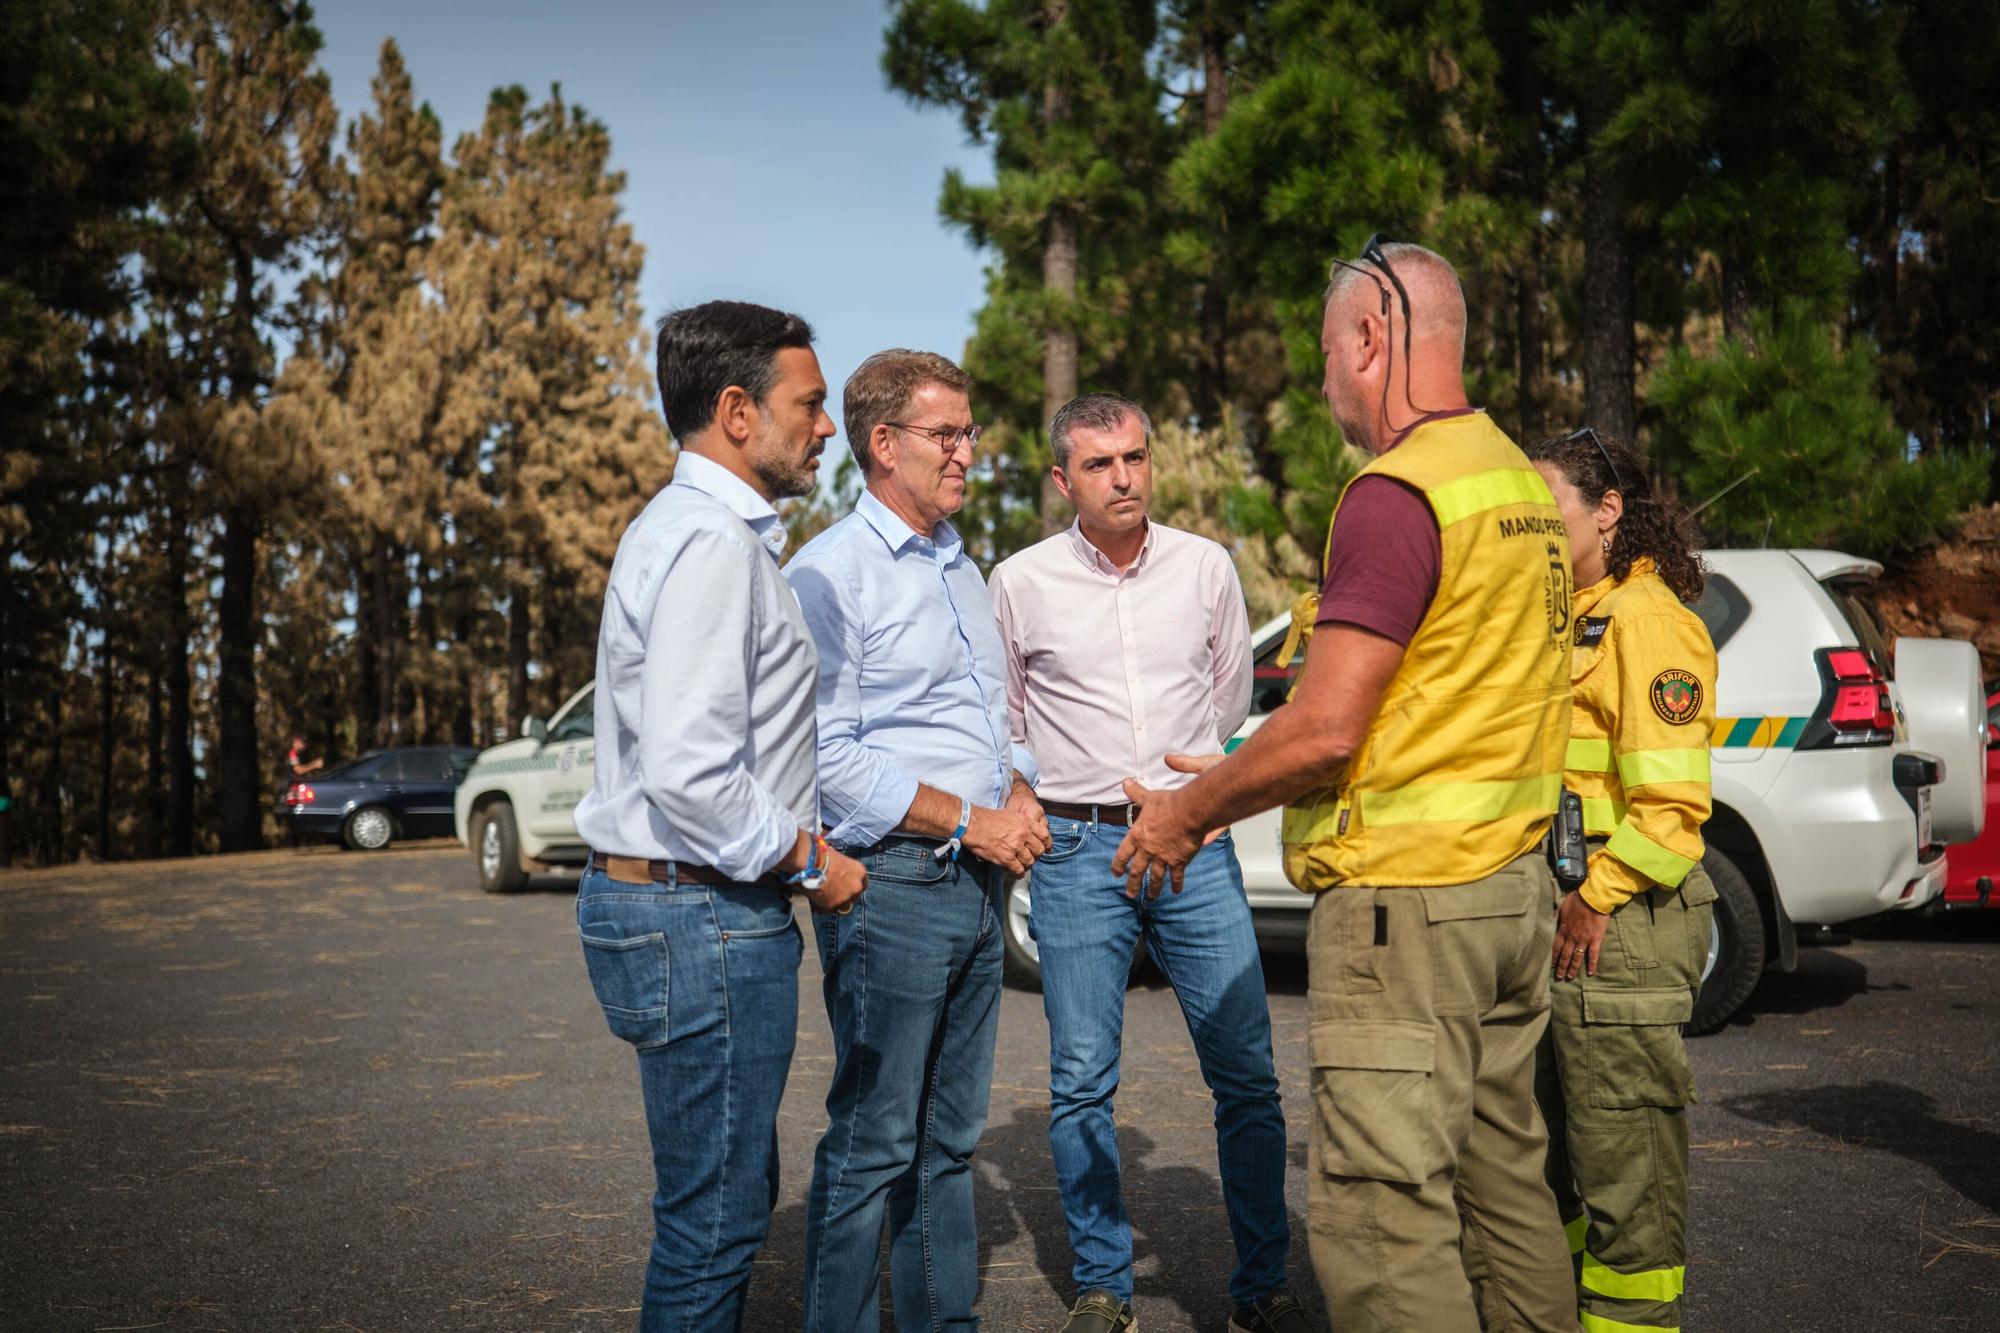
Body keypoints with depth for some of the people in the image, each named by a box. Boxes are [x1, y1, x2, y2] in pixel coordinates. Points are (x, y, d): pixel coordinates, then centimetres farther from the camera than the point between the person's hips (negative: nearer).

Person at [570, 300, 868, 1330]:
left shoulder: (696, 530, 17)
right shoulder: (711, 542, -18)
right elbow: (687, 775, -26)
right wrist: (808, 863, -13)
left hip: (690, 905, 11)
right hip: (704, 922, -11)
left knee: (728, 1200, 20)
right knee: (713, 1217, 0)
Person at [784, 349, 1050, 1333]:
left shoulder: (963, 570, 18)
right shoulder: (830, 573, -9)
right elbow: (831, 758, -16)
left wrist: (1021, 798, 4)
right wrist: (971, 822, -14)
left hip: (976, 883, 8)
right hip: (891, 884, -8)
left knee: (951, 1137, 15)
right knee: (872, 1144, -2)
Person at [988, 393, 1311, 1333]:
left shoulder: (1206, 567, 5)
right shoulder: (1020, 583, 1)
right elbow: (999, 719, 15)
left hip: (1195, 842, 1)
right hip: (1076, 850, -1)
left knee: (1246, 1074, 1)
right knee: (1081, 1083, 4)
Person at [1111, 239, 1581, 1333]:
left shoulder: (1396, 493, -15)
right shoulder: (1521, 481, 14)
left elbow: (1323, 730, -19)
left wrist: (1187, 813, -3)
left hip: (1404, 899, -10)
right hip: (1514, 882, 10)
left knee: (1377, 1211, -4)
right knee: (1502, 1179, 18)